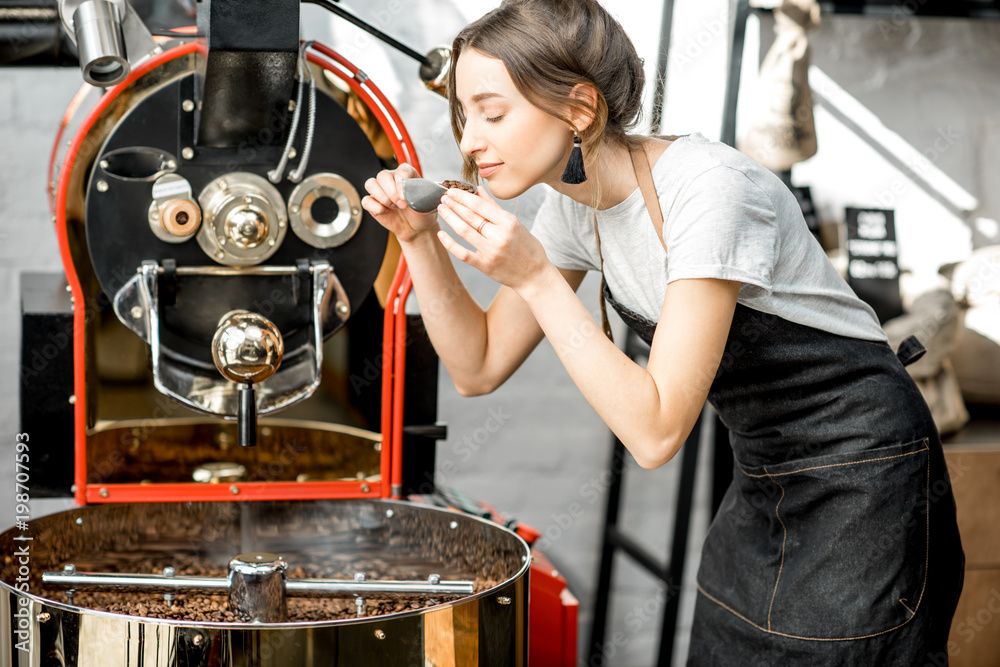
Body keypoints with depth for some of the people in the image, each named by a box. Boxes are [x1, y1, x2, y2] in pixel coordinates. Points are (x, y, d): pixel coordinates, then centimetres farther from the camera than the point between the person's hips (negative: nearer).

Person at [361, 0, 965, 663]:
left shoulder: (711, 189, -28)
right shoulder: (577, 205, -4)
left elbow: (656, 431, -31)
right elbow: (480, 367, 3)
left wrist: (535, 277, -32)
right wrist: (421, 240, -10)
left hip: (864, 477, -7)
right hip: (764, 484, 7)